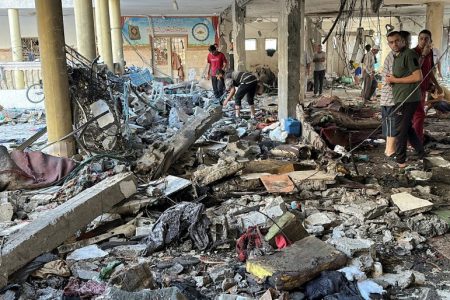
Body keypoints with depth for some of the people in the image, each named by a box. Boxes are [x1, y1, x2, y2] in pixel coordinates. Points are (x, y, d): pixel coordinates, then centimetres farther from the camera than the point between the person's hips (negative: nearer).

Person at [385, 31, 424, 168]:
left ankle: (400, 160, 11)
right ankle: (421, 154, 30)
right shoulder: (397, 56, 16)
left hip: (407, 99, -10)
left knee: (401, 130, 0)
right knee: (407, 128, 19)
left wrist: (395, 80, -15)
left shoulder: (409, 54, -13)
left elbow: (418, 77, -21)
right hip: (401, 99, 10)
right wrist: (391, 79, 7)